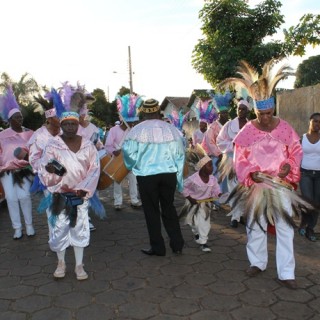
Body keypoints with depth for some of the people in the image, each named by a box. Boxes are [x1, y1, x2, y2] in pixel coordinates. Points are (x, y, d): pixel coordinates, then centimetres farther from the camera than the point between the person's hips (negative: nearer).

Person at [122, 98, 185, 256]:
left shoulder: (137, 130, -8)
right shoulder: (171, 129, 1)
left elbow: (129, 153, -8)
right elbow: (179, 155, 3)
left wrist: (133, 167, 13)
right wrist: (179, 179, 12)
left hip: (146, 175, -3)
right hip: (169, 174, 3)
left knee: (152, 211, 10)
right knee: (169, 208, 18)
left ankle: (157, 247, 17)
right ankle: (177, 244, 22)